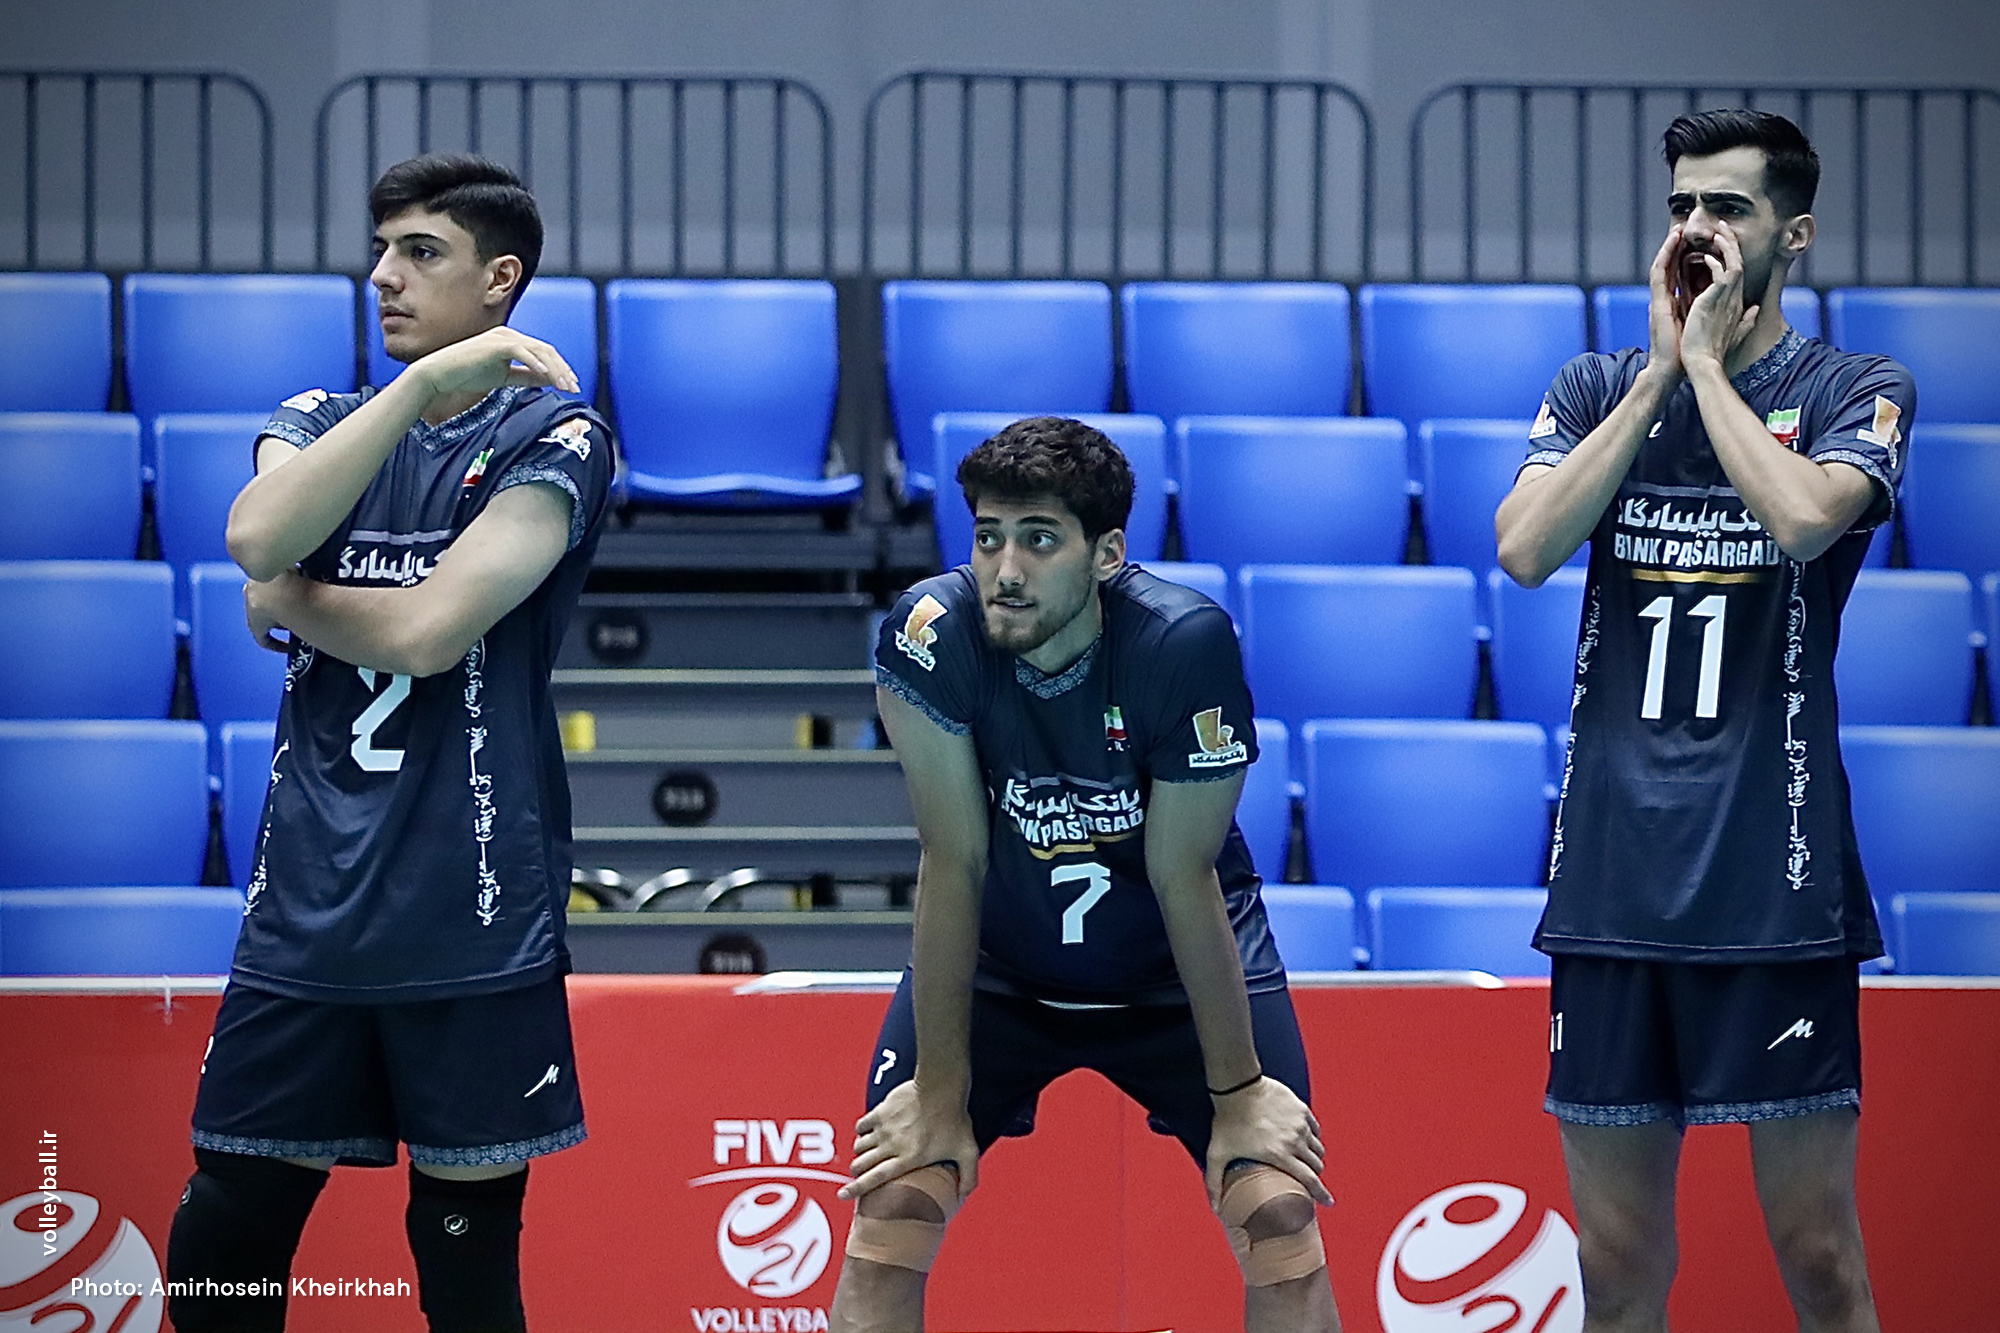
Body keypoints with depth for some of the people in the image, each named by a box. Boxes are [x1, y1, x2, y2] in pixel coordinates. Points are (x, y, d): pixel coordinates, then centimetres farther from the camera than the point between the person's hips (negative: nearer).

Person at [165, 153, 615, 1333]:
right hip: (306, 912, 4)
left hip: (471, 920, -4)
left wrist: (285, 604, 1)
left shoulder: (556, 438, -2)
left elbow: (427, 629, -15)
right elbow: (257, 536, -10)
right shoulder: (323, 422, 14)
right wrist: (422, 386, -14)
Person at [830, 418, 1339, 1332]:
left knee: (1281, 1214, -15)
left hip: (1181, 971, -1)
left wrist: (1239, 1092, -16)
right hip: (993, 968, 1)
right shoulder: (932, 634, -25)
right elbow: (953, 864, -20)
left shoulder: (1185, 641, -28)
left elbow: (1183, 878, -20)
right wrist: (940, 1094, -18)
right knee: (891, 1206, -14)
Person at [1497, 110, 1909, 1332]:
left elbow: (1804, 514, -18)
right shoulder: (1600, 389, 13)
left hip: (1776, 886, -3)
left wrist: (1707, 357, -6)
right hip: (1613, 876, 3)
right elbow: (1526, 547, -4)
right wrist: (1661, 369, -3)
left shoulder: (1862, 391, 3)